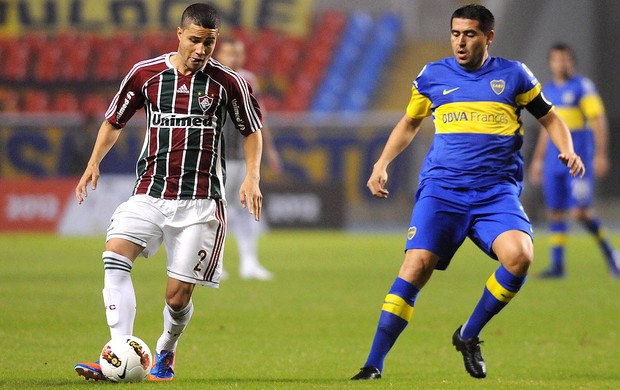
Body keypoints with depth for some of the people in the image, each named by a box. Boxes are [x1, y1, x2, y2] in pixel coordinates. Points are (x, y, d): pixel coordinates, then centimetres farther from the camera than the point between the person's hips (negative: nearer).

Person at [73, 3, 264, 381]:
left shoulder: (228, 82, -2)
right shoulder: (145, 74, 2)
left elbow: (253, 130, 13)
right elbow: (115, 121, 15)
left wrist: (252, 176, -1)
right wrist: (94, 162, 1)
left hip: (200, 201, -2)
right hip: (150, 192, 2)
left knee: (178, 295, -4)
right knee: (116, 253, -25)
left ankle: (166, 352, 29)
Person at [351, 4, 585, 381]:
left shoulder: (513, 75, 8)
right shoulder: (433, 76, 11)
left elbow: (550, 118, 19)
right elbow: (410, 123, 26)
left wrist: (567, 151, 0)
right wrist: (382, 163, 14)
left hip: (497, 192, 0)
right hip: (441, 190, 0)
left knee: (519, 255, -27)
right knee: (416, 266, -18)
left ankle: (469, 336, -4)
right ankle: (374, 364, -11)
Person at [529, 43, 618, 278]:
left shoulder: (582, 87, -6)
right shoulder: (548, 90, 14)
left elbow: (599, 122, -10)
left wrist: (601, 155, -17)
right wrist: (538, 159, 22)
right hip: (554, 160, 6)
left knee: (581, 212, -13)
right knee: (555, 212, 2)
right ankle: (557, 266, 5)